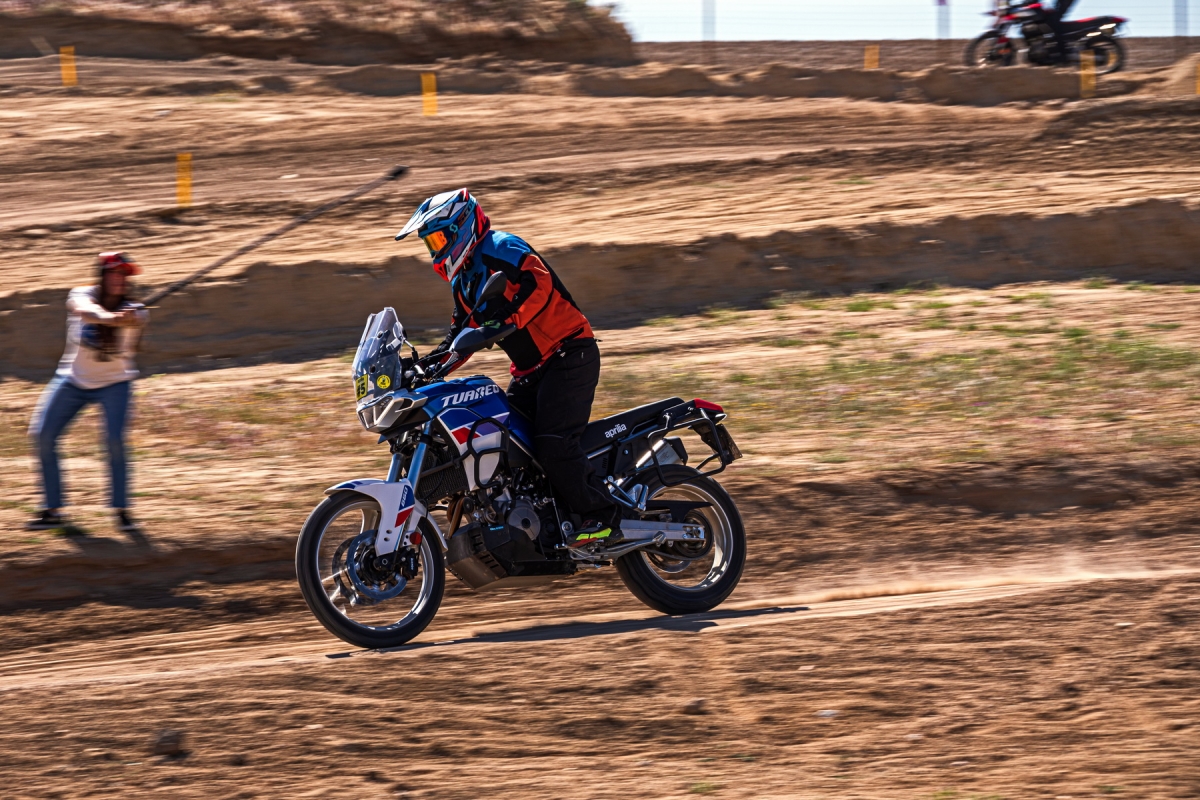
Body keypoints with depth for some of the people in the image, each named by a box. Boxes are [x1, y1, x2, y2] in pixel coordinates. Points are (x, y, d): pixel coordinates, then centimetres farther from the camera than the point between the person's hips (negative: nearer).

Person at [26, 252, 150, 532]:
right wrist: (108, 317, -60)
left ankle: (121, 509, -7)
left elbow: (133, 319, -40)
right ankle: (53, 511, 7)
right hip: (73, 380, 2)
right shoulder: (81, 296, -14)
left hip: (114, 383, -2)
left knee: (115, 440, -21)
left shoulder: (131, 310, -15)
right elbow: (86, 310, -38)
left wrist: (129, 319, -65)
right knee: (42, 436, -5)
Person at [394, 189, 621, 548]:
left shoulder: (500, 249, -11)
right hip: (531, 370, 10)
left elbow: (537, 283, -29)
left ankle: (602, 517, -19)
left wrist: (503, 321, -42)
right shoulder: (463, 280, 19)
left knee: (553, 444, -23)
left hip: (569, 355, -10)